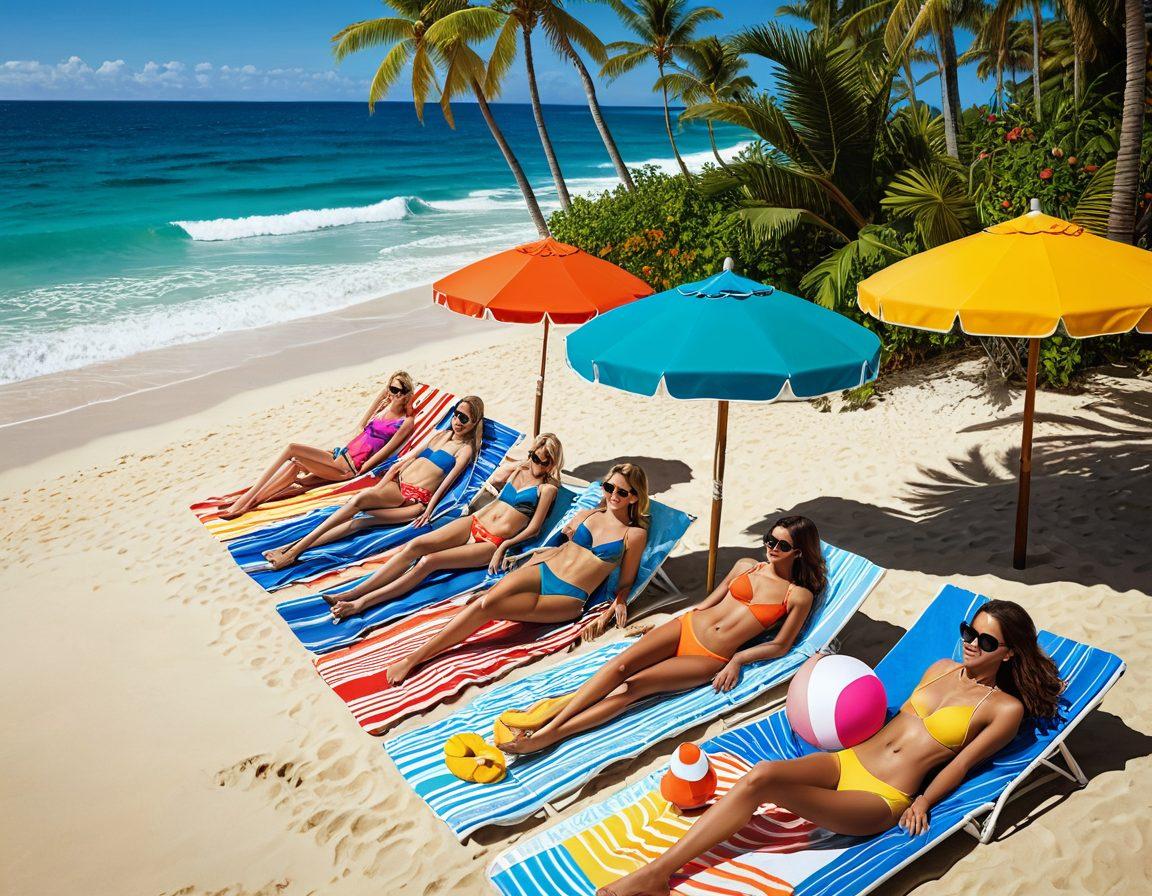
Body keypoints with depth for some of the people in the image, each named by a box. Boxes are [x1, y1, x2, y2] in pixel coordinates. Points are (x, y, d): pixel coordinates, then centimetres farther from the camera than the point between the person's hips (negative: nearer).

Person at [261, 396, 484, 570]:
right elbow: (403, 461, 17)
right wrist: (378, 488, 8)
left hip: (417, 499, -4)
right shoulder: (439, 434, 21)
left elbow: (445, 484, -6)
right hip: (397, 485, 4)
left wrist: (428, 510, -17)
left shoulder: (466, 449, 4)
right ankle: (294, 547, -33)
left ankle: (296, 548, -32)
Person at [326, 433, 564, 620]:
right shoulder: (519, 469, 17)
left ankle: (362, 603, -27)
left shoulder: (547, 488, 0)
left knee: (428, 561, -24)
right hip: (473, 522, 6)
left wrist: (505, 546, -13)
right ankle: (350, 593, -23)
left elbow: (534, 528, -6)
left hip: (493, 543, -6)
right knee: (415, 545, -18)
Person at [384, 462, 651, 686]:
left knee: (489, 607, -26)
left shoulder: (635, 534, 5)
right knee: (485, 601, -28)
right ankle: (413, 656, -30)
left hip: (568, 598, -4)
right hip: (541, 572, 4)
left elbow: (625, 583, 9)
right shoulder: (586, 515, 18)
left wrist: (619, 601, -9)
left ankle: (414, 659, -23)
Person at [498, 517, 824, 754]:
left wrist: (738, 659, -8)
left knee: (635, 685, -22)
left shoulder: (799, 596, 3)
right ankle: (544, 717, -26)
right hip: (686, 628, 4)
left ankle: (545, 736, -29)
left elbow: (781, 645, 4)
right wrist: (658, 626, 12)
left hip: (711, 660, -4)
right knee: (621, 664, -23)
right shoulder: (747, 566, 14)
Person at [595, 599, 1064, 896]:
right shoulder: (941, 669, 19)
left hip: (882, 799, -5)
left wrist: (923, 801, -8)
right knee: (761, 774, -27)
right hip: (846, 761, 5)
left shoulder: (1006, 708, 4)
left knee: (765, 781, -30)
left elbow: (960, 763, 1)